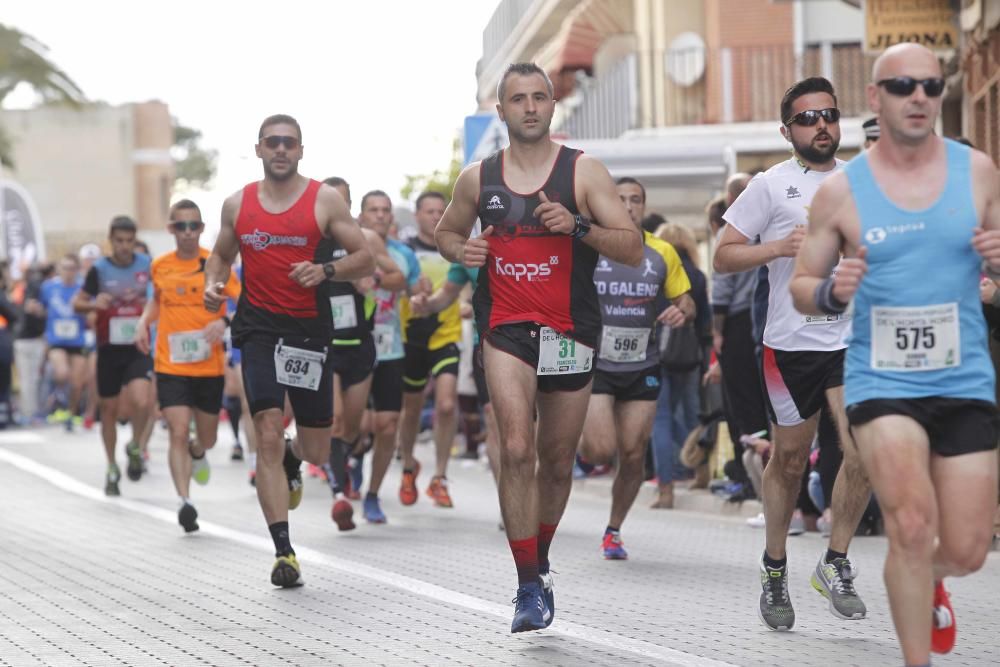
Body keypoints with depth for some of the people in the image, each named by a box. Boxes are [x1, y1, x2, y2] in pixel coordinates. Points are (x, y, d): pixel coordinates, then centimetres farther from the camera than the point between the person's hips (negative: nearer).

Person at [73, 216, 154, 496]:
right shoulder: (99, 269, -4)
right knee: (110, 410, 8)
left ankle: (135, 447, 9)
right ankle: (112, 469, 25)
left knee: (141, 402, -21)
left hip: (139, 348, 0)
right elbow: (77, 303, 0)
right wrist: (94, 304, -20)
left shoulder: (147, 264, -1)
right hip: (109, 349, 0)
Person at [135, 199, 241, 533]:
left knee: (206, 439, 14)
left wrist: (224, 321, -28)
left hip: (209, 365, 0)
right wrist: (144, 321, 5)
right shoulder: (159, 266, 3)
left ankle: (196, 453, 51)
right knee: (178, 431, -16)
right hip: (170, 365, 0)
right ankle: (185, 502, -16)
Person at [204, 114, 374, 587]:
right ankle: (283, 552, -10)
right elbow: (221, 253, 21)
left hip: (310, 330, 0)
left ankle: (292, 459, 46)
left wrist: (326, 271, -18)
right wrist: (213, 282, 0)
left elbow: (365, 260, 0)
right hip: (259, 329, 0)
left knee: (317, 452, 6)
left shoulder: (325, 200, -2)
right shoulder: (237, 204, 6)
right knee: (268, 437, -13)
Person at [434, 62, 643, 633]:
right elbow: (446, 232, 23)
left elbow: (633, 249, -6)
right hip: (506, 330, 0)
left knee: (558, 462, 12)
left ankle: (540, 561, 36)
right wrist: (461, 250, 0)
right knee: (517, 450, -19)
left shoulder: (584, 172, -2)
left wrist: (577, 225, -22)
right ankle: (531, 586, -16)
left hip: (571, 333, 1)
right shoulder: (478, 179, 5)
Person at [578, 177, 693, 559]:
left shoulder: (663, 253, 4)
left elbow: (686, 302, 12)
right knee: (601, 450, -17)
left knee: (633, 455, 1)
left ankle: (613, 530, 21)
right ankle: (579, 438, 21)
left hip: (642, 369, 2)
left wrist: (682, 313, -11)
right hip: (594, 365, -2)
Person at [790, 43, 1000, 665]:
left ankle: (928, 584, 43)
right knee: (913, 525, -21)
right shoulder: (841, 191, -3)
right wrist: (833, 292, -17)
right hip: (881, 380, -2)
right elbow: (801, 285, 6)